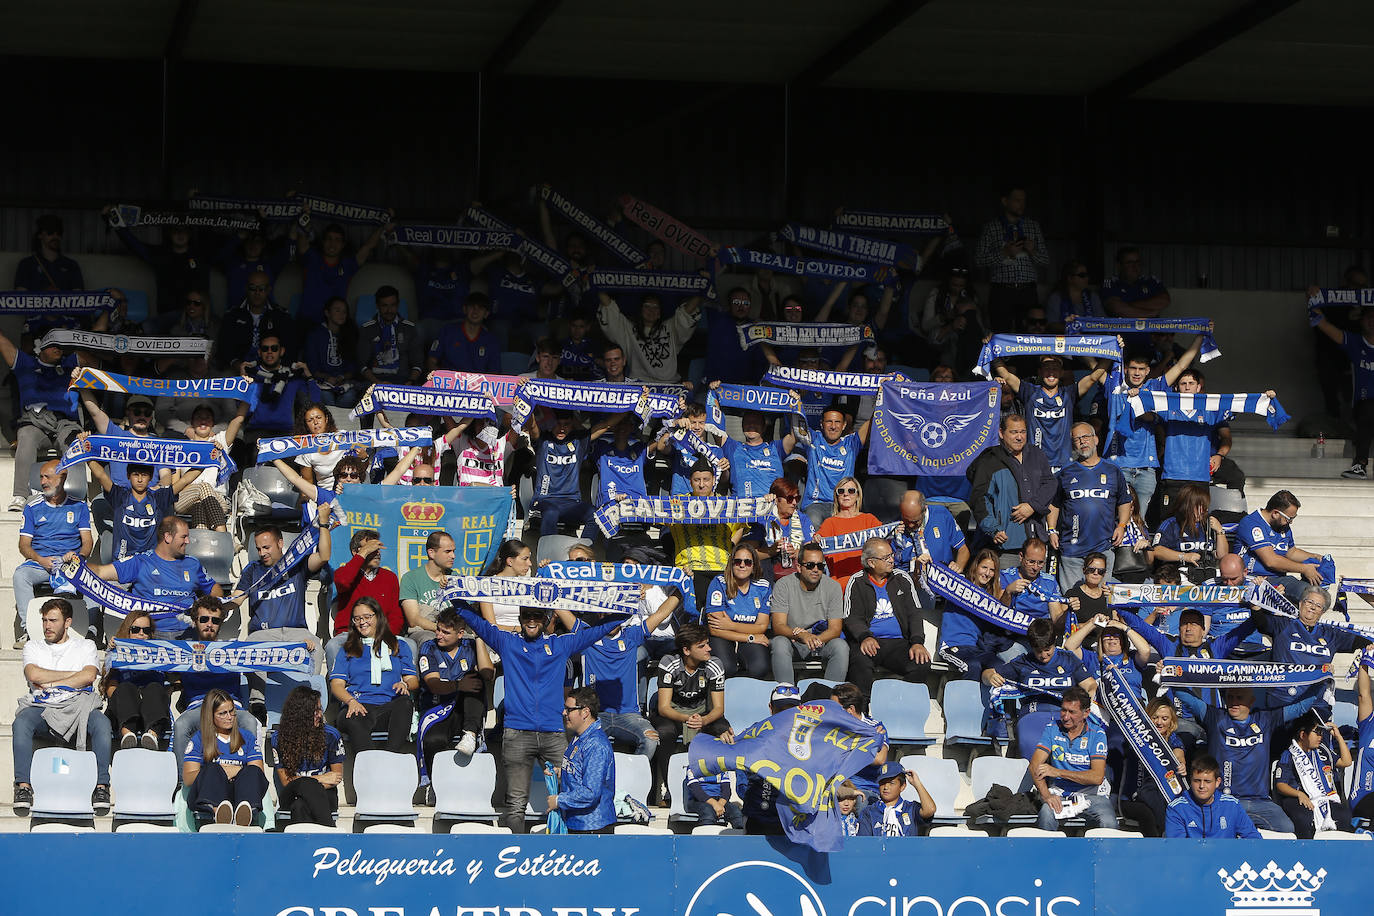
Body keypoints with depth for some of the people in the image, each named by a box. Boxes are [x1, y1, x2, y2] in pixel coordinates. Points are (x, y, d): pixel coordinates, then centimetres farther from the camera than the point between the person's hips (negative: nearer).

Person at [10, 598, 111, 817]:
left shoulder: (85, 646, 18)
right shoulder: (33, 647, 21)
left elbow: (88, 676, -1)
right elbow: (33, 675, 0)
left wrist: (50, 685, -4)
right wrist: (74, 674, 1)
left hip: (77, 705, -1)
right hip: (42, 707, 1)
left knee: (101, 723, -34)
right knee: (21, 723, -34)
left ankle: (101, 785, -34)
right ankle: (23, 786, -35)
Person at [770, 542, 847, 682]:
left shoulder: (833, 587, -4)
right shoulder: (783, 585, -8)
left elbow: (835, 629, -8)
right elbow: (778, 626, -16)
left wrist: (814, 639, -28)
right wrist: (801, 635, -37)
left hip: (822, 640, 1)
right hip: (791, 642, -1)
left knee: (841, 647, -28)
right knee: (779, 643, -34)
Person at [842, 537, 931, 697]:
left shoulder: (902, 579, 15)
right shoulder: (856, 582, 8)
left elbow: (914, 614, 11)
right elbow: (852, 618, 1)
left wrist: (917, 642, -8)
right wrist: (865, 637, -21)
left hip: (898, 642, 2)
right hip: (868, 642, -2)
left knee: (922, 665, -28)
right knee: (859, 661, -38)